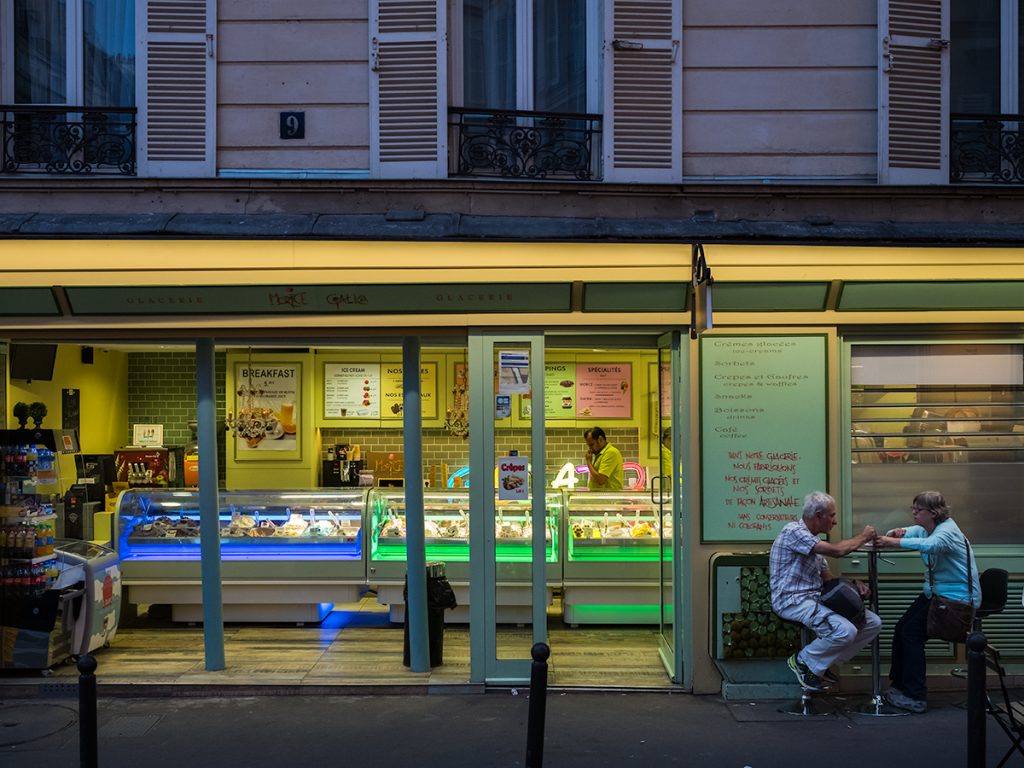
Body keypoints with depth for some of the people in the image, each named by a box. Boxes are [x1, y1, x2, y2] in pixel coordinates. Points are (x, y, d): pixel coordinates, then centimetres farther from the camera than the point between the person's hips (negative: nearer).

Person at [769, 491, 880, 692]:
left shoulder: (812, 539, 19)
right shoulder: (794, 531, -13)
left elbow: (828, 578, 21)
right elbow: (836, 551, -21)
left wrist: (854, 584, 1)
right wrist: (863, 537, -3)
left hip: (815, 599, 10)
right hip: (794, 601, -10)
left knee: (873, 622, 0)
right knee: (845, 631, -30)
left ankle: (822, 663, 8)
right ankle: (803, 662, -4)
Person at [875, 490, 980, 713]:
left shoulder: (948, 531, -20)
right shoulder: (926, 528, 8)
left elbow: (930, 544, -42)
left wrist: (895, 542, -44)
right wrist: (899, 533, -7)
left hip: (958, 598, -9)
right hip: (936, 592, 9)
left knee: (911, 633, -15)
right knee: (901, 629, -1)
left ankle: (916, 697, -9)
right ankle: (899, 684, 10)